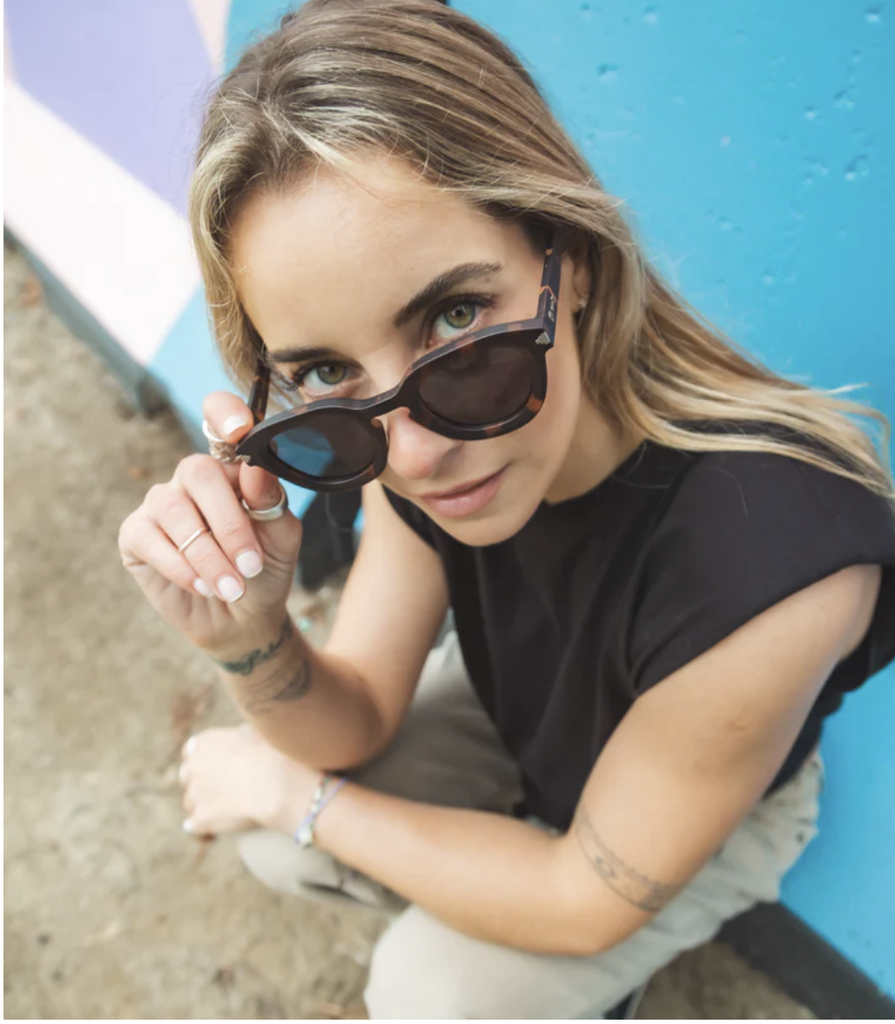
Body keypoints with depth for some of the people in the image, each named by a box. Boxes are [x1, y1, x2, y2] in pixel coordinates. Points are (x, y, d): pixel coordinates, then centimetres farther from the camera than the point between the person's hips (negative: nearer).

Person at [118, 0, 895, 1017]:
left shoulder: (770, 569, -44)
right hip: (520, 715, 4)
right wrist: (249, 645, -37)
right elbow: (357, 722, -14)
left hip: (709, 801, -3)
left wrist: (305, 797, -19)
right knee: (274, 842, -4)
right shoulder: (410, 440, -26)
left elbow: (587, 901, -27)